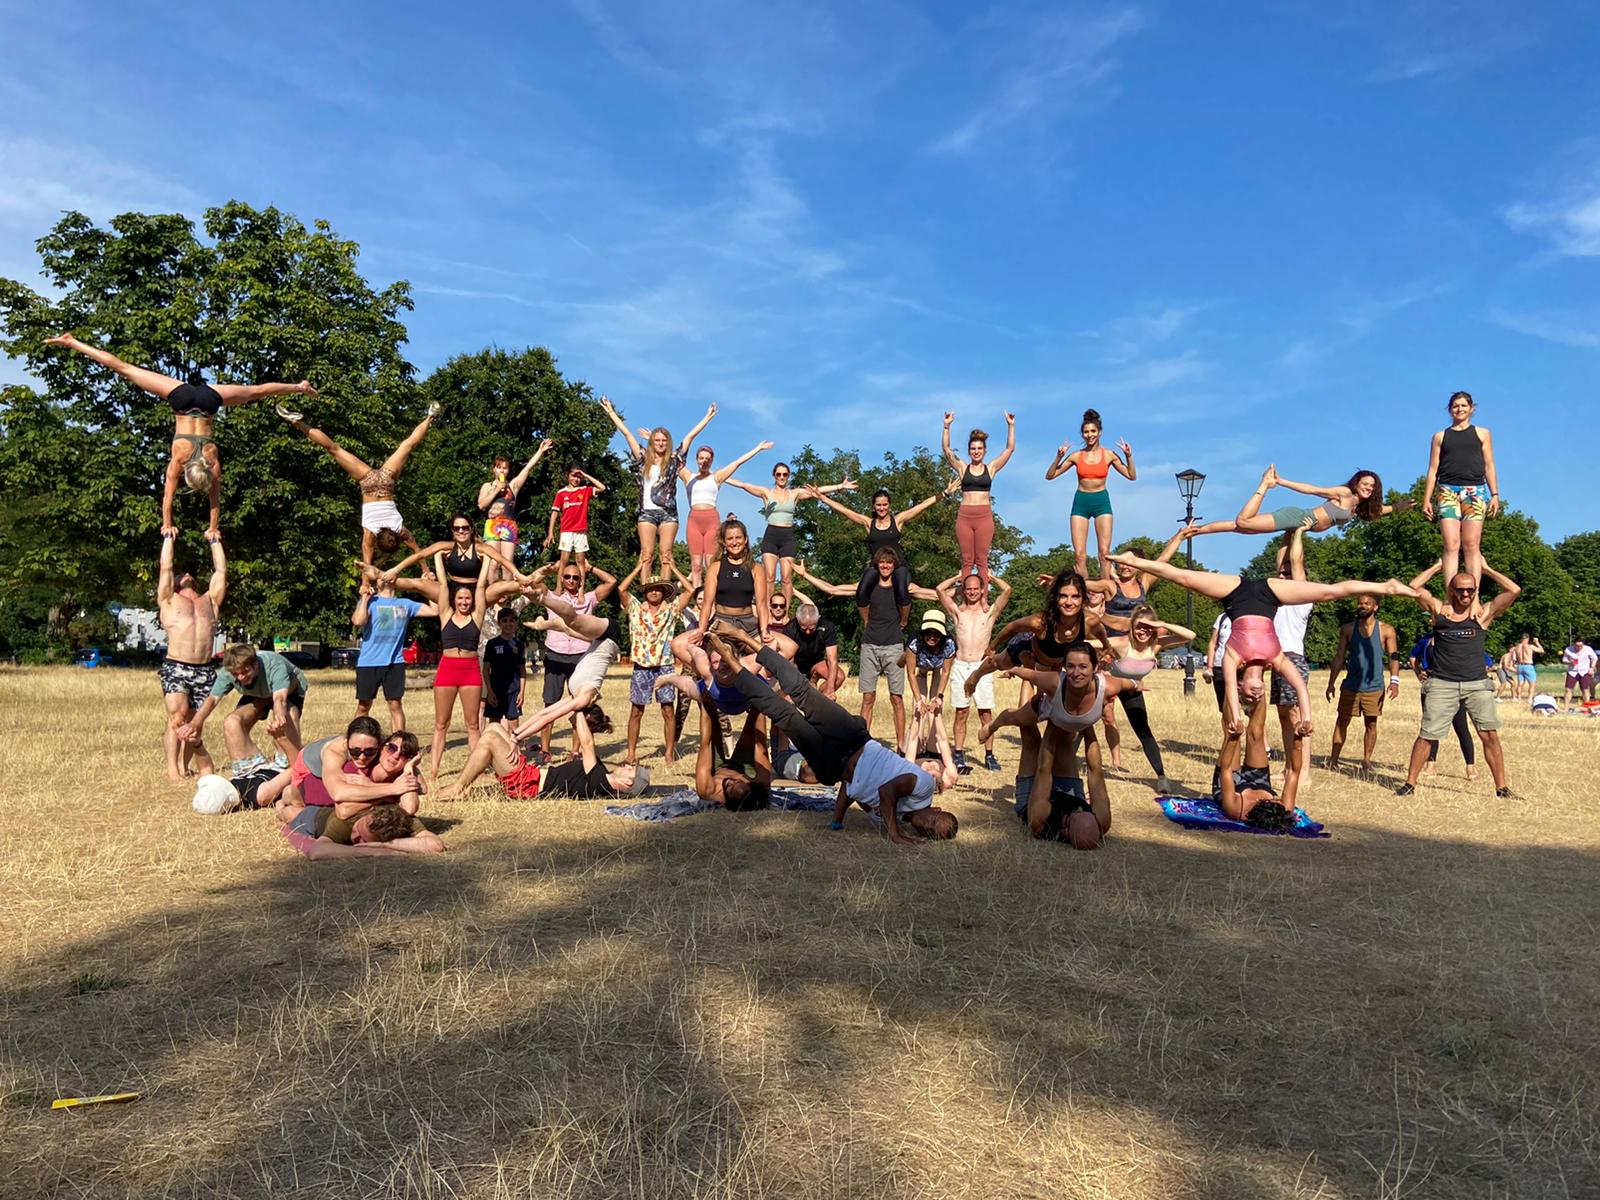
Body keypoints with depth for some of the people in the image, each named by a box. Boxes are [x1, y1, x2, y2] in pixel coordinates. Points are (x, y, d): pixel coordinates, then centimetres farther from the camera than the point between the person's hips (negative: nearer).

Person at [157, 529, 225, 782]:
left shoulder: (210, 601, 21)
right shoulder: (169, 601, 14)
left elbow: (221, 571, 21)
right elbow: (166, 568, 10)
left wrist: (215, 542, 27)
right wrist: (169, 539, 17)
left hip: (205, 670, 3)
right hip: (175, 668, -3)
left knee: (193, 722, 4)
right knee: (177, 718, -15)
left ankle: (184, 765, 15)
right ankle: (172, 768, -12)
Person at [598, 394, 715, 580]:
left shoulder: (674, 460, 10)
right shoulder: (644, 459, 11)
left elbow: (691, 436, 10)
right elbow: (626, 433, 13)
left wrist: (708, 416, 13)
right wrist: (611, 412, 16)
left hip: (668, 512, 0)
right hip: (647, 512, 0)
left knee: (665, 554, -3)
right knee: (646, 553, -5)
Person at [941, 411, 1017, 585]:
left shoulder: (991, 468, 9)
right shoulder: (962, 468, 9)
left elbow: (1010, 449, 5)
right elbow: (947, 450, -1)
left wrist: (1011, 426, -2)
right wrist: (947, 426, -11)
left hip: (984, 516, 0)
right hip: (964, 516, 0)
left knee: (982, 561, 1)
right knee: (966, 561, 1)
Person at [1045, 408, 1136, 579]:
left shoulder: (1109, 455, 1)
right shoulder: (1076, 456, 2)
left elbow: (1132, 476, 4)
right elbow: (1050, 476, 4)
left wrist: (1128, 456, -9)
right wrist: (1059, 457, -10)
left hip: (1102, 502, -1)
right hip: (1080, 502, 1)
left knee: (1104, 553, -4)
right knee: (1079, 555, -5)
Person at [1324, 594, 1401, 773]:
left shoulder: (1386, 630, 0)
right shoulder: (1348, 629, 5)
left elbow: (1393, 656, -3)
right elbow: (1339, 657, 8)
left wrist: (1394, 681, -17)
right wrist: (1331, 683, 3)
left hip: (1374, 687, -1)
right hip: (1350, 686, 1)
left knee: (1371, 725, 5)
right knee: (1342, 722, 3)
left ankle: (1366, 760, 16)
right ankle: (1333, 759, 6)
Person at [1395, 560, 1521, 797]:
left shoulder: (1482, 613, 6)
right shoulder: (1439, 610, 7)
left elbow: (1514, 591, 0)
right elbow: (1415, 587, 2)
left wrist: (1487, 569, 8)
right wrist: (1438, 566, 9)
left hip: (1477, 684, 1)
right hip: (1442, 685, -1)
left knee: (1490, 735, -4)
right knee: (1427, 735, -1)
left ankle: (1502, 787, 8)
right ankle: (1410, 783, 7)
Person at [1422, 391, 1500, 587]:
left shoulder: (1482, 434, 16)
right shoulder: (1440, 436, 16)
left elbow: (1489, 466, 12)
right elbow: (1433, 470, 12)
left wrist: (1495, 494, 2)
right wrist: (1427, 499, 4)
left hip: (1475, 491, 0)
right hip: (1447, 491, 0)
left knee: (1471, 545, -7)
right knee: (1451, 545, -10)